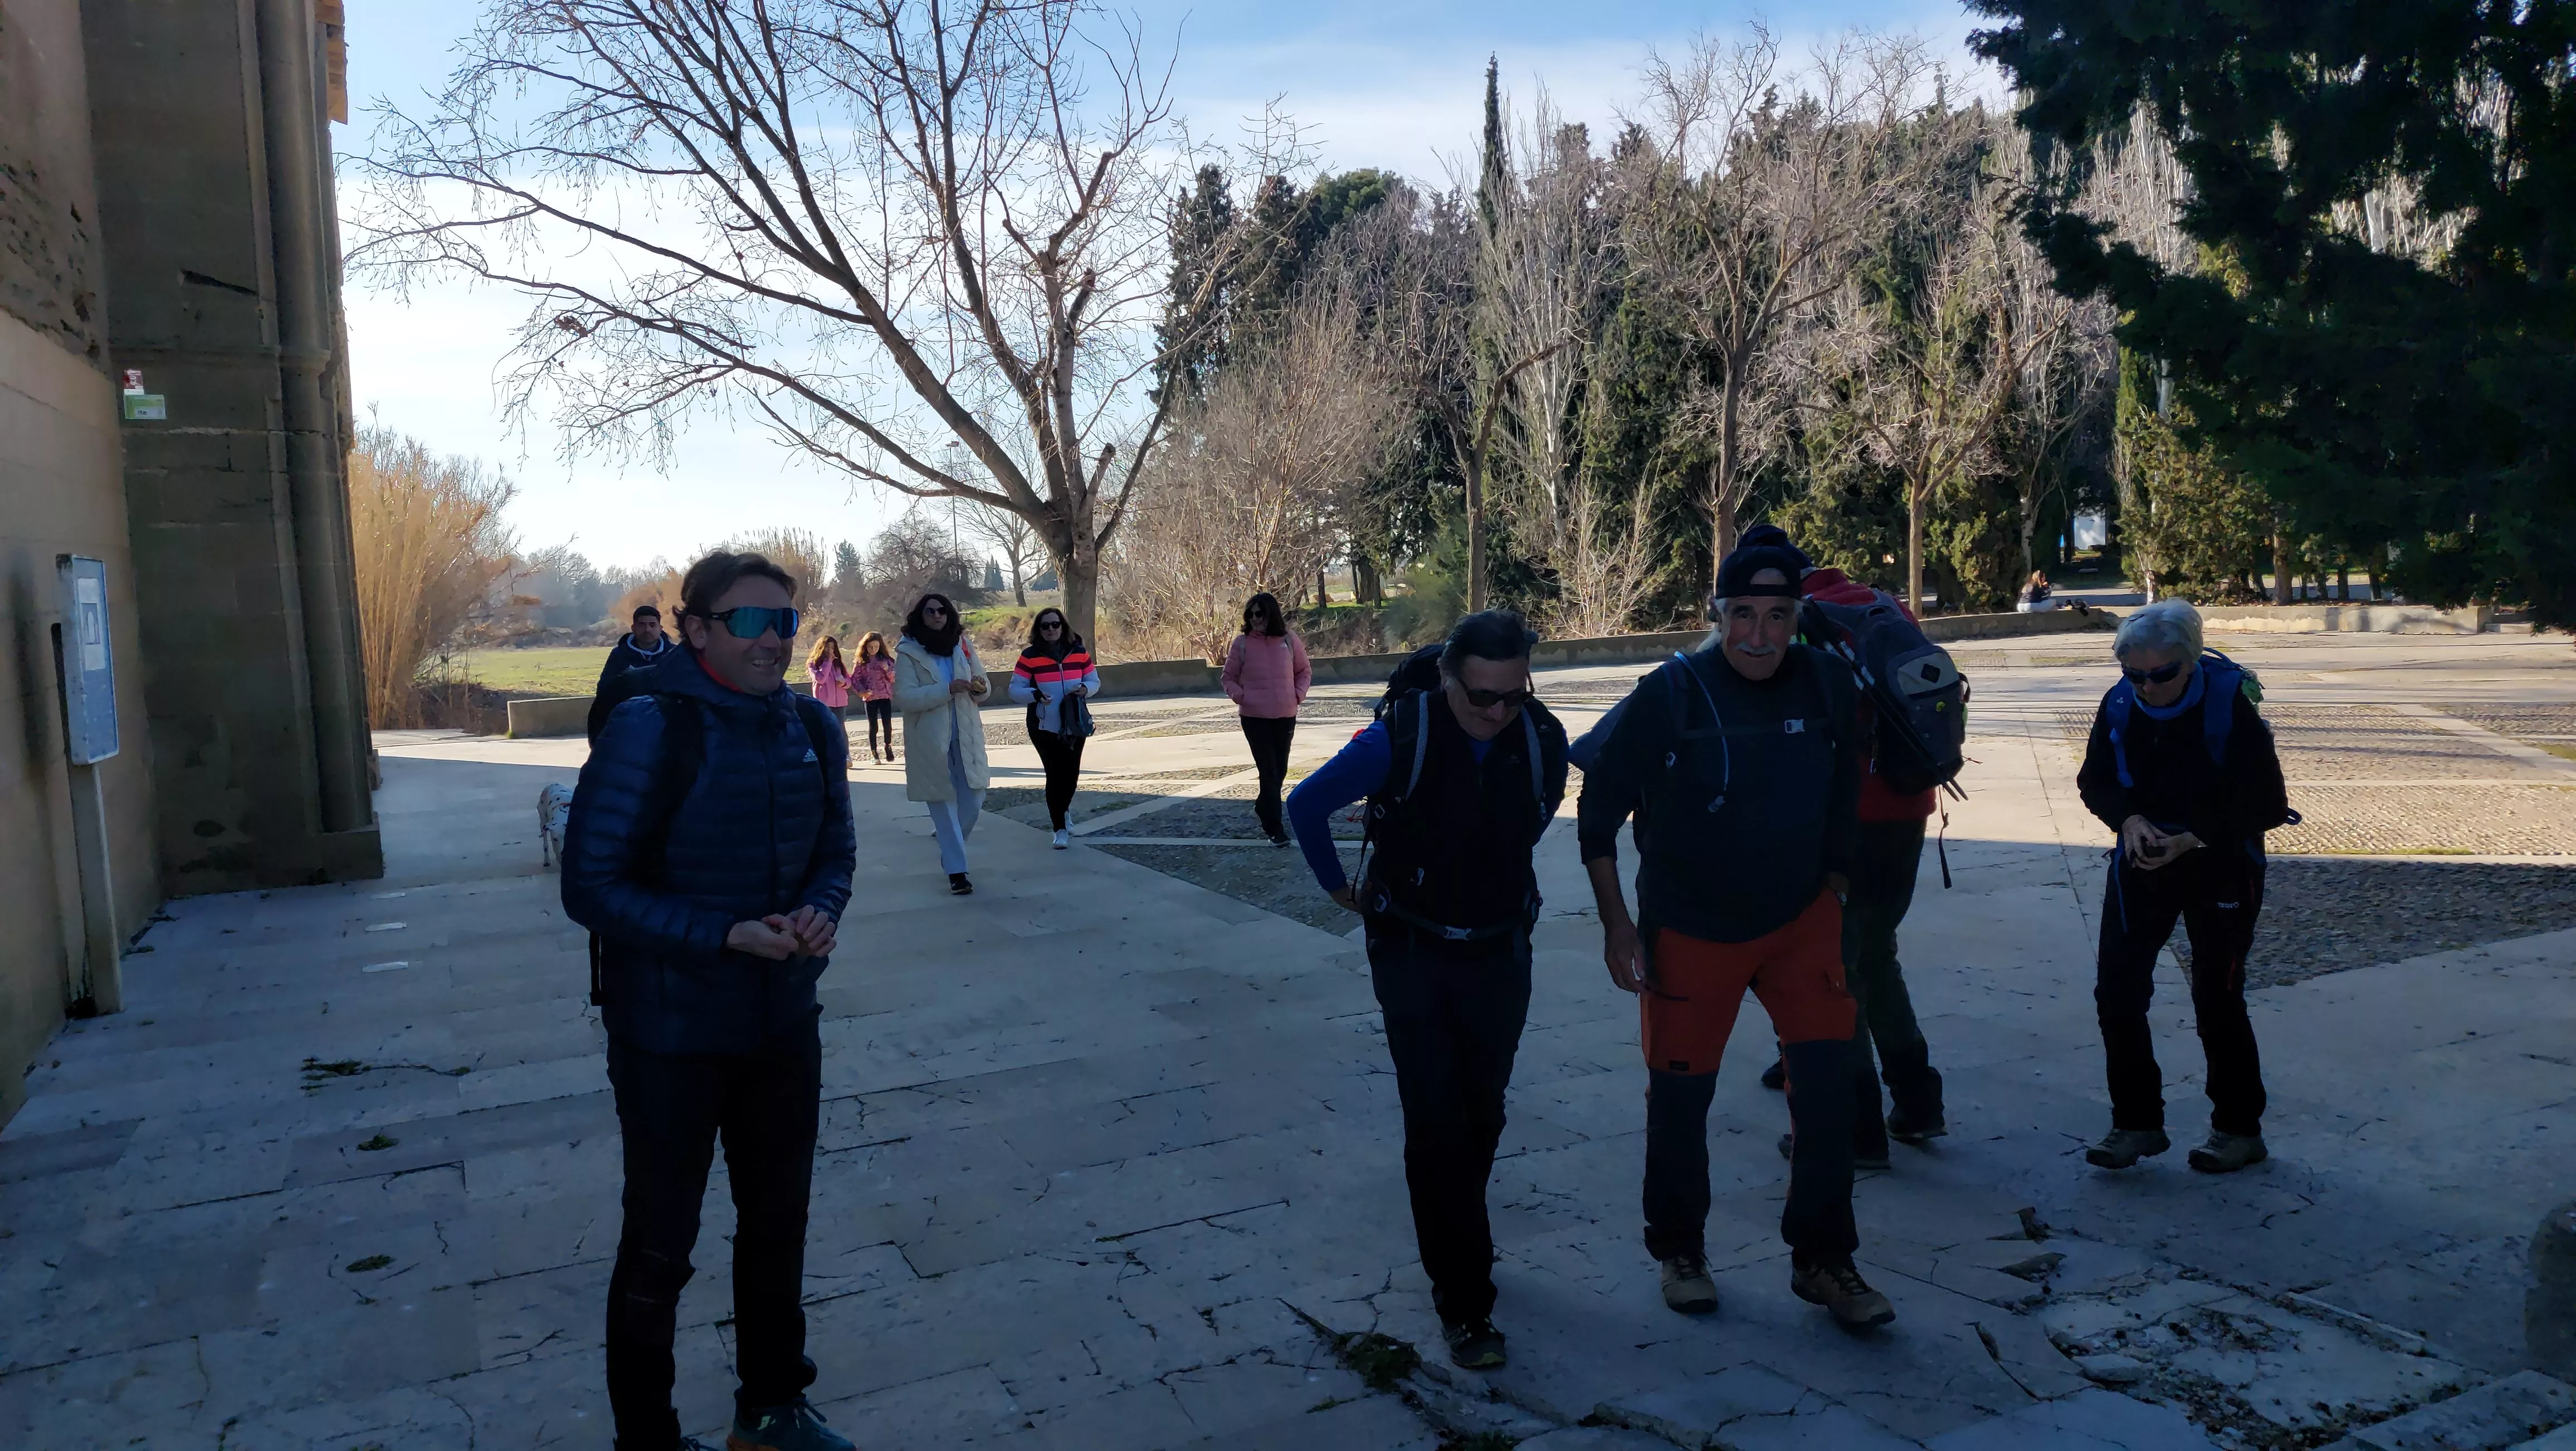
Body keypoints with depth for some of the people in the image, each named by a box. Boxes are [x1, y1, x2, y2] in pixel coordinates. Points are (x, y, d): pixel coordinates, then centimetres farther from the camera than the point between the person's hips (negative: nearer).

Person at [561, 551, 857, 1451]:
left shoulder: (812, 730, -3)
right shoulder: (646, 731, -20)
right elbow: (592, 886, -18)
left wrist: (820, 912, -15)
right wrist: (723, 936, -27)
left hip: (784, 1025, 6)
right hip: (670, 1036, -6)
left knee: (778, 1226, 21)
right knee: (659, 1248, 12)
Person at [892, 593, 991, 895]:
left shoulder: (963, 645, 7)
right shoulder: (908, 653, -6)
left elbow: (984, 685, 14)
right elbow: (904, 697, -16)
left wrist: (981, 687, -12)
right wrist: (947, 690, -26)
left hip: (966, 738, 4)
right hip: (930, 742, -4)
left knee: (973, 801, 6)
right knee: (944, 805, 1)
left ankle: (950, 850, 31)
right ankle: (956, 871, 7)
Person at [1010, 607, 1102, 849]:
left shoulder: (1079, 653, 0)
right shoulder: (1029, 657, -8)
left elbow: (1095, 681, 10)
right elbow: (1015, 690, -8)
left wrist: (1085, 689, -13)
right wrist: (1035, 695, -27)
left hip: (1075, 726, 3)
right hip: (1044, 728, -3)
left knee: (1071, 772, 7)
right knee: (1055, 774, -5)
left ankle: (1062, 810, 39)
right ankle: (1060, 829, 5)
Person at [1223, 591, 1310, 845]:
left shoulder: (1290, 641, 0)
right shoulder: (1241, 643, -4)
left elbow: (1305, 671, 12)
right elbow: (1229, 678, 6)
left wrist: (1299, 693, -4)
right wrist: (1240, 696, -11)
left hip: (1285, 717, 3)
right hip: (1254, 718, -3)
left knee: (1280, 770, 13)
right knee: (1268, 771, -6)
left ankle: (1263, 809, 38)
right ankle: (1275, 829, -2)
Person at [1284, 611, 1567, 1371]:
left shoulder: (1543, 741, -10)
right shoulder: (1399, 739, -21)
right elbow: (1306, 805, -7)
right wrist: (1342, 888, 2)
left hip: (1501, 956, 3)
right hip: (1413, 957, -3)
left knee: (1482, 1114, 14)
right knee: (1436, 1124, -6)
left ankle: (1455, 1234, 39)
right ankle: (1464, 1303, 3)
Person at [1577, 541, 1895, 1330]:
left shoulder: (1829, 686, -7)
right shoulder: (1670, 695, -17)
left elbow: (1841, 806, 8)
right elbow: (1600, 810, -9)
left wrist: (1834, 900, 9)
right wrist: (1616, 924, -11)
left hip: (1800, 921, 3)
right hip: (1689, 931, -2)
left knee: (1829, 1080, -4)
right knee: (1680, 1097, 6)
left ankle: (1822, 1261, 15)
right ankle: (1679, 1250, 30)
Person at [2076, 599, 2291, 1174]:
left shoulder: (2230, 706, -19)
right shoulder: (2120, 705, -8)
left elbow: (2266, 804, -14)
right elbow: (2094, 780, 4)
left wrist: (2195, 839, -23)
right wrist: (2128, 819, -15)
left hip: (2221, 866, -4)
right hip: (2142, 863, 4)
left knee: (2217, 1000, 1)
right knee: (2117, 990, 0)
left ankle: (2238, 1130, 21)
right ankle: (2137, 1123, 15)